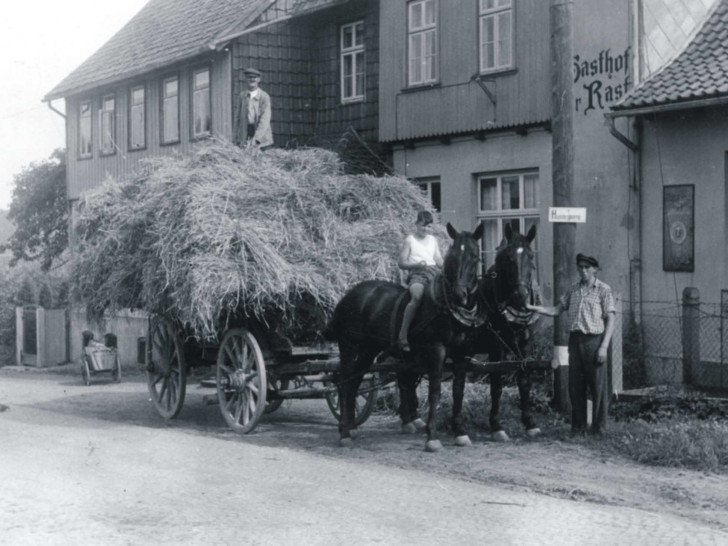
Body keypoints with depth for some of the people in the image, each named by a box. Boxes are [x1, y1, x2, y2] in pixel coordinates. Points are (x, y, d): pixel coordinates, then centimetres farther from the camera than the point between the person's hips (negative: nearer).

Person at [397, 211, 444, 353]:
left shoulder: (432, 240, 23)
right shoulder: (410, 240, 8)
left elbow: (439, 261, 21)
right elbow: (401, 263, 2)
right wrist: (417, 265, -15)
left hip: (434, 272, 6)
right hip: (416, 274, -6)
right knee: (417, 296, -35)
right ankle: (402, 337, -37)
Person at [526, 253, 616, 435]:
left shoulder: (603, 290, -1)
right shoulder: (572, 290, 13)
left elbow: (610, 319, -5)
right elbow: (556, 310, 15)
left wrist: (604, 346, -13)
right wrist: (532, 308, 3)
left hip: (593, 339, -5)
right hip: (575, 339, 5)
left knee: (597, 386, -1)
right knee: (575, 386, 6)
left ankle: (599, 427, 6)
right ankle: (578, 426, 13)